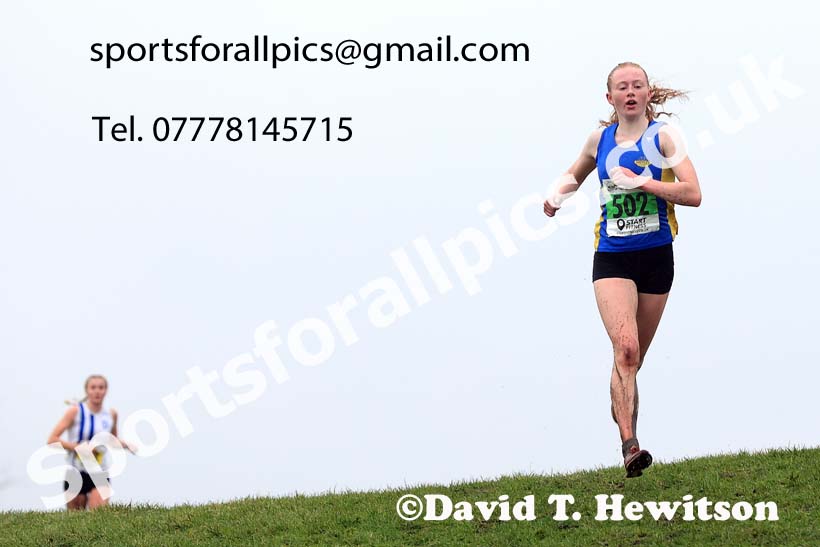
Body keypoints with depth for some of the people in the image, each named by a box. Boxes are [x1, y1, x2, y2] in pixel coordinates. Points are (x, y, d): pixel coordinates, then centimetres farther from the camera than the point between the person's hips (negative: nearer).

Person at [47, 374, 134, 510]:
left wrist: (127, 445, 4)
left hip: (100, 474, 2)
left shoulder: (111, 414, 5)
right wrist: (77, 447, -18)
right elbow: (52, 440, -9)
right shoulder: (76, 411, -6)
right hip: (76, 473, -2)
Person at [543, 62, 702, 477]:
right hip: (611, 258, 0)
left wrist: (639, 181, -17)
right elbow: (575, 174, 30)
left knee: (634, 356, 11)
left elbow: (692, 194, -13)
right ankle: (630, 447, -28)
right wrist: (559, 193, 10)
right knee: (625, 349, -20)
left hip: (656, 256, 0)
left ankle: (620, 409, 38)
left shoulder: (663, 135, -2)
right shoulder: (600, 139, 8)